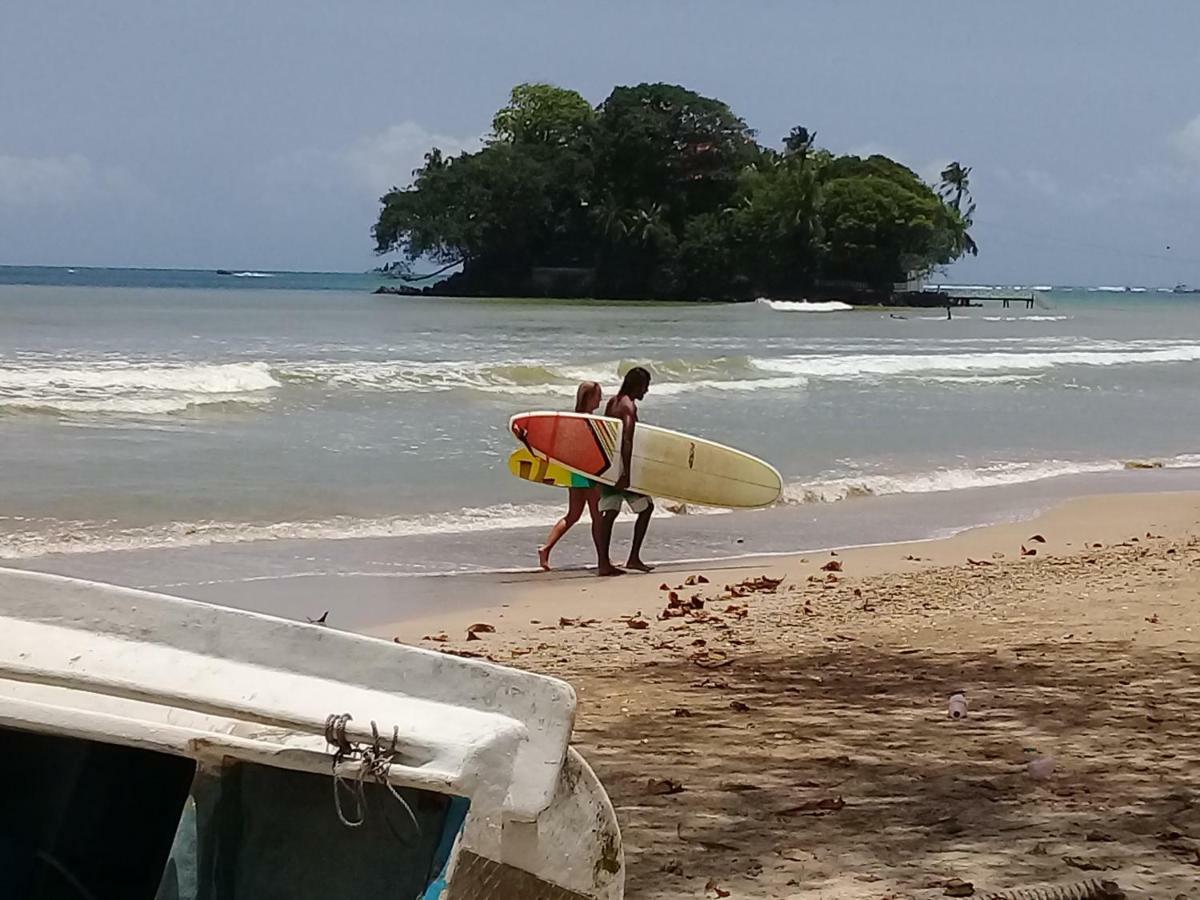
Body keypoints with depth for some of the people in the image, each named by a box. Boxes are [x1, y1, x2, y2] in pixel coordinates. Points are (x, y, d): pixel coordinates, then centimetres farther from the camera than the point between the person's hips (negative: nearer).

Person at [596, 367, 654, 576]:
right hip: (620, 464, -8)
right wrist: (626, 473, -26)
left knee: (609, 512, 6)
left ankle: (603, 563, 1)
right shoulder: (629, 406, -14)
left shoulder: (612, 402, 13)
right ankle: (634, 557, 3)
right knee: (646, 507, 5)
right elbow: (626, 441, -22)